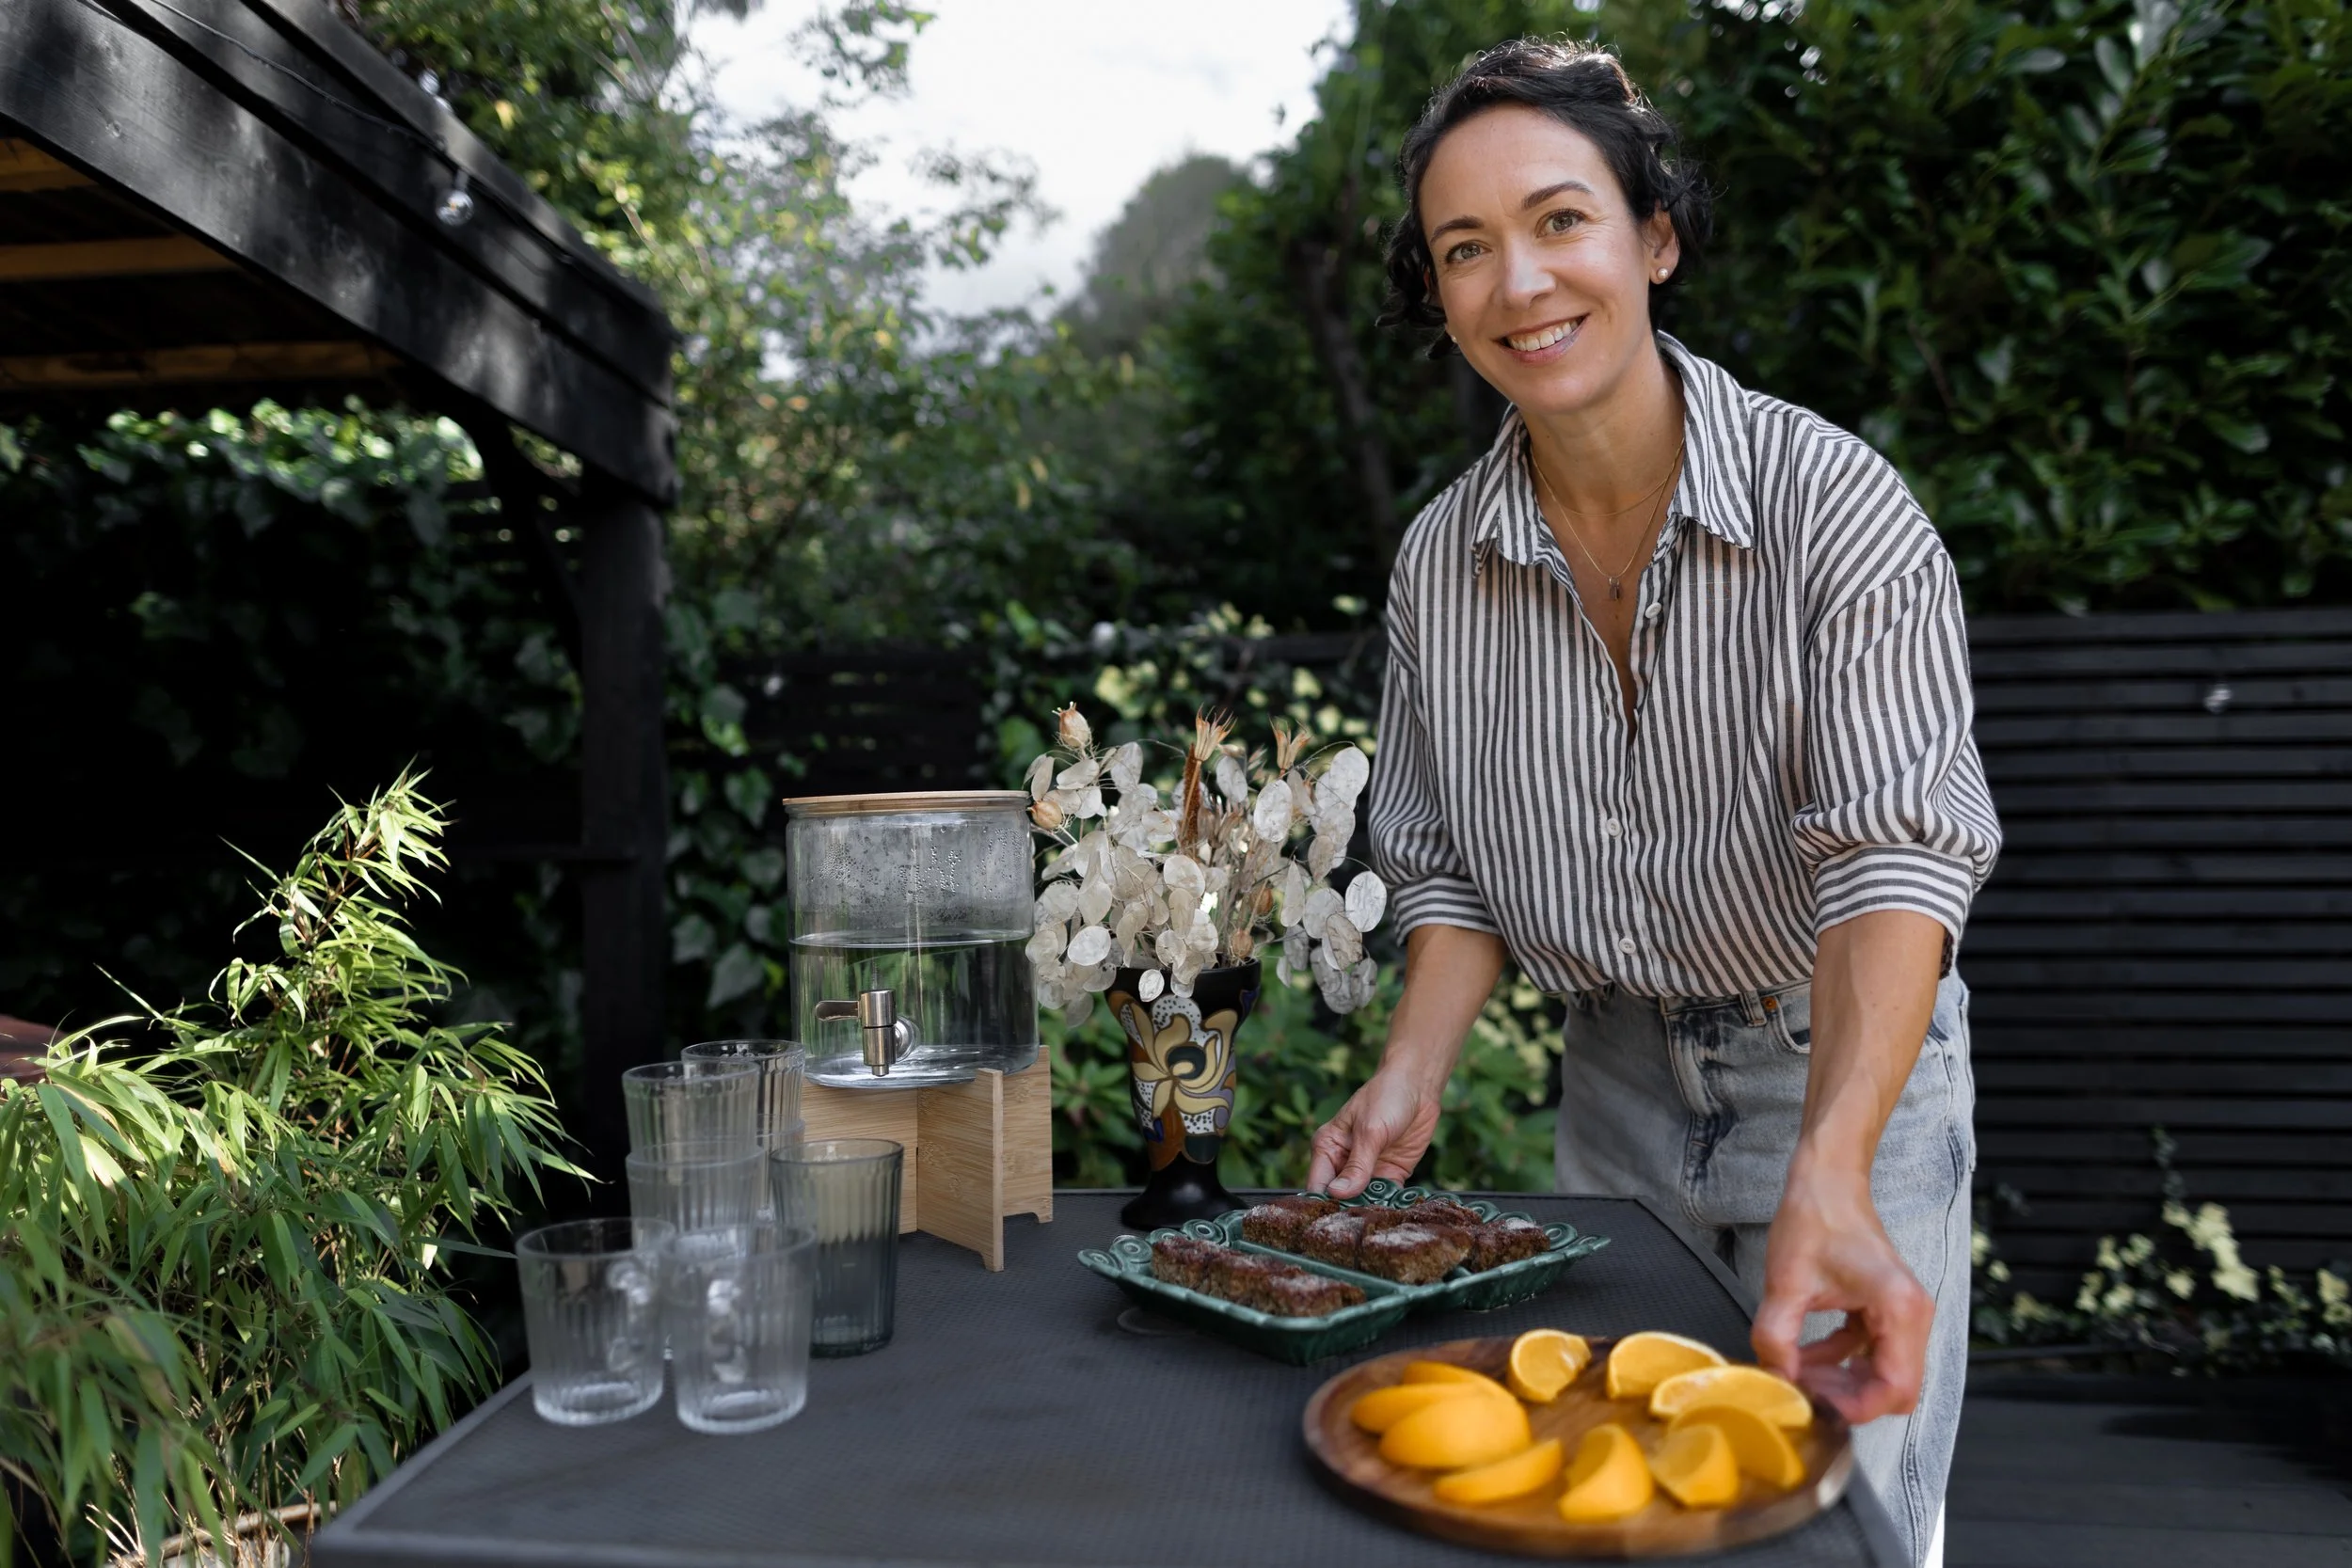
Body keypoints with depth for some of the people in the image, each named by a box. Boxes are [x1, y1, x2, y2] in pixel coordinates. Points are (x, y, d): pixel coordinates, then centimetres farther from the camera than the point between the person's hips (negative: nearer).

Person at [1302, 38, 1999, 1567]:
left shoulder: (1834, 502, -20)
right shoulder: (1441, 560, -7)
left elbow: (1896, 850, -29)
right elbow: (1453, 863, 1)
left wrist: (1829, 1184, -42)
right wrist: (1412, 1079, -15)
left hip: (1853, 1072, -3)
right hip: (1617, 1090, 3)